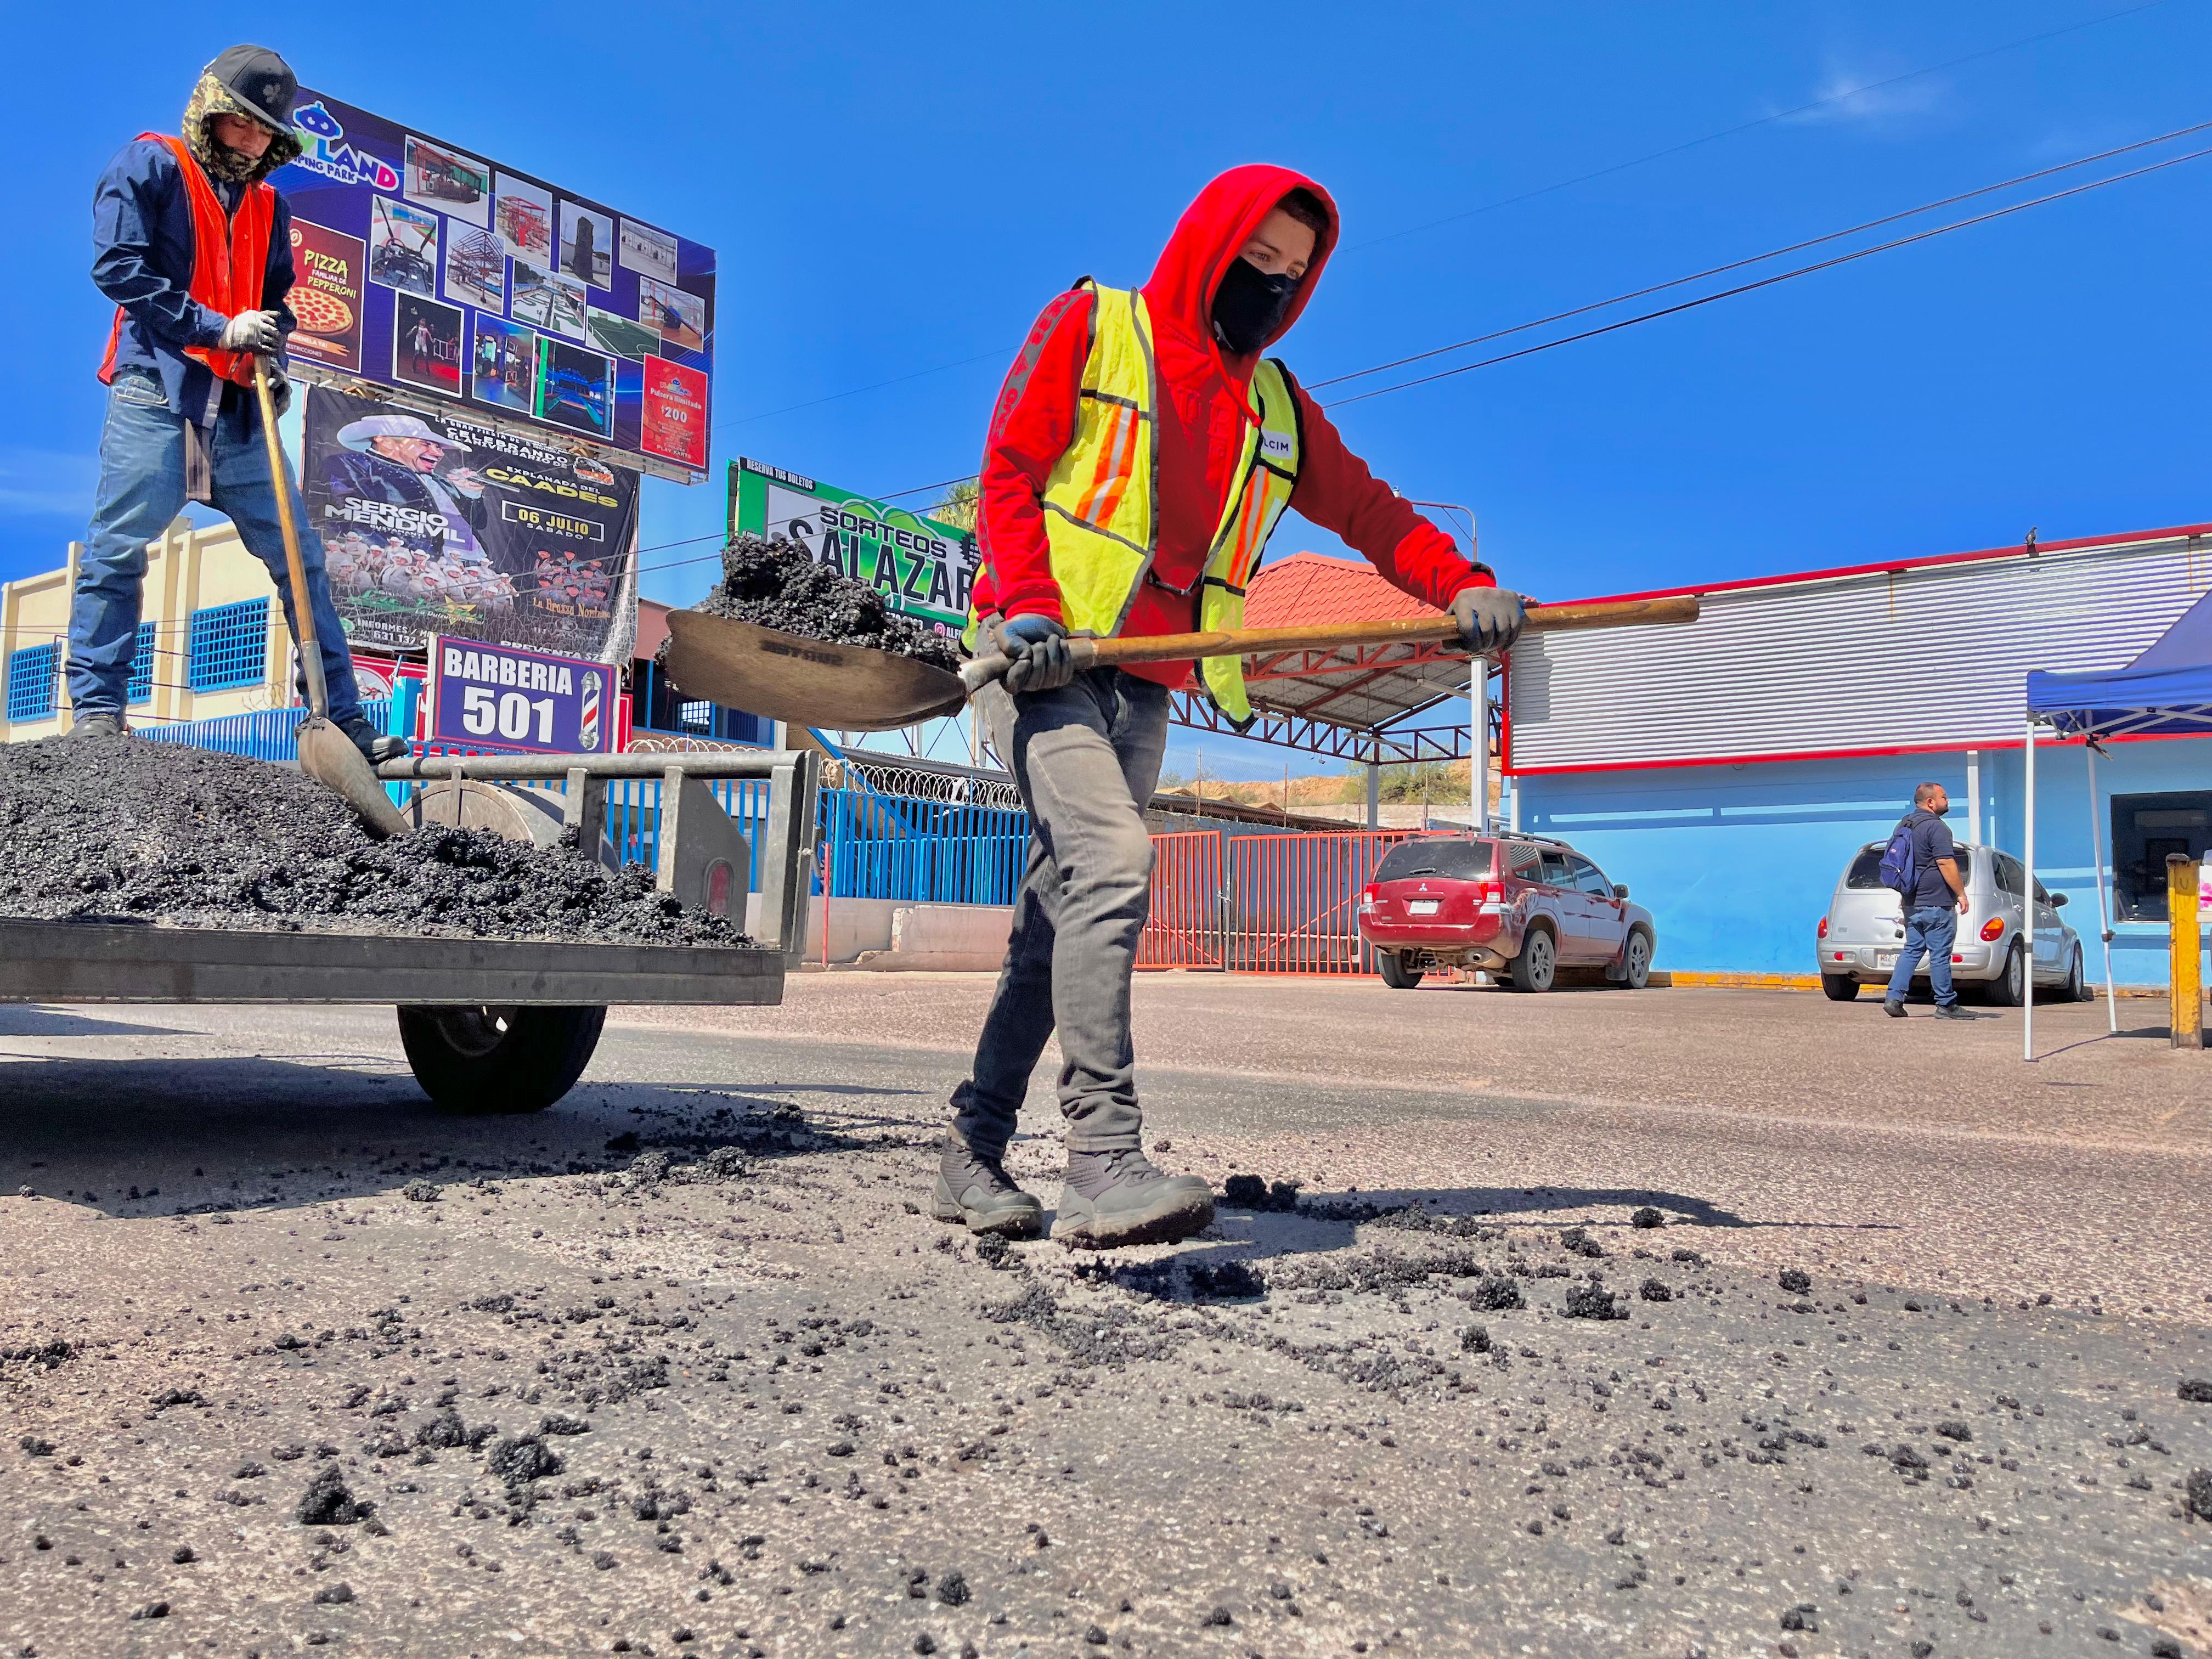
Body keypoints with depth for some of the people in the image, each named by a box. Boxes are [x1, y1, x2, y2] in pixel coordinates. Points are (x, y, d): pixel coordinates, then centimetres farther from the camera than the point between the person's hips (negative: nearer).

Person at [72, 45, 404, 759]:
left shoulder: (267, 204, 22)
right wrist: (220, 328, -14)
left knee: (297, 555, 2)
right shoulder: (150, 165, 4)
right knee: (120, 546, -10)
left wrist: (273, 355, 2)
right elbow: (117, 267, -6)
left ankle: (345, 719, 5)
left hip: (238, 403, 6)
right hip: (156, 384, -5)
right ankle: (96, 713, -5)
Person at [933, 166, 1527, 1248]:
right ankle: (1101, 1157, -27)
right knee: (1112, 862, -25)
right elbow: (1009, 470, -1)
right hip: (1040, 655, -5)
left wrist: (1460, 587, -4)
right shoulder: (1092, 326, 7)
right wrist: (1027, 605, -15)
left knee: (1062, 916, 4)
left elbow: (1369, 511, 15)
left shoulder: (1276, 407, 21)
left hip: (1143, 683, 6)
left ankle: (974, 1152, 15)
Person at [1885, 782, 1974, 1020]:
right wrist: (1961, 893, -13)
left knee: (1912, 950, 11)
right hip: (1936, 902, -8)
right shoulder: (1935, 826, -14)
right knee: (1940, 955, -2)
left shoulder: (1903, 825, 14)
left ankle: (1894, 997, 2)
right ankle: (1946, 1005, 4)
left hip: (1911, 902, 9)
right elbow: (1945, 863, -20)